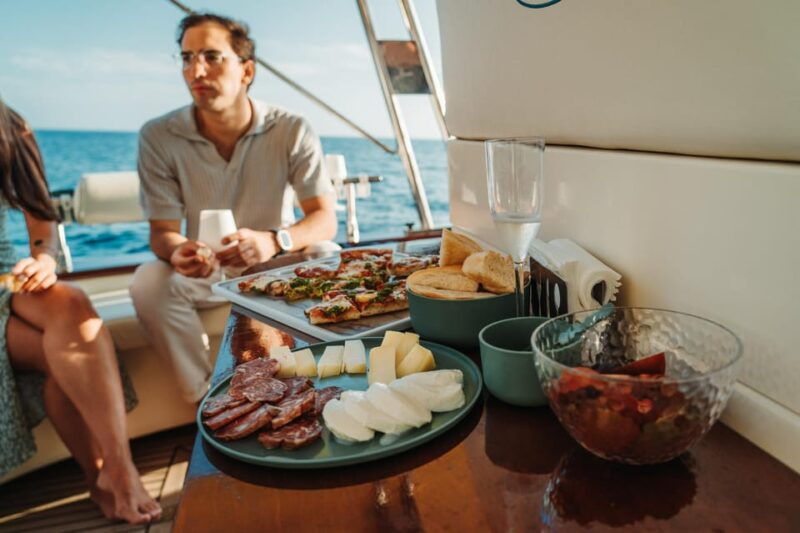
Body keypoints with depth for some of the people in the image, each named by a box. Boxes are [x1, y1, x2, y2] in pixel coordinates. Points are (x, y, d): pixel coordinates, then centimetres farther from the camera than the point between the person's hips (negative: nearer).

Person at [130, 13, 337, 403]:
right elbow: (162, 230, -9)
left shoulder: (292, 131, -14)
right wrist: (176, 251, -35)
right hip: (204, 271, 1)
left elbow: (325, 220, -18)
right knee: (150, 282, -28)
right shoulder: (158, 138, -11)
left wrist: (275, 241, -40)